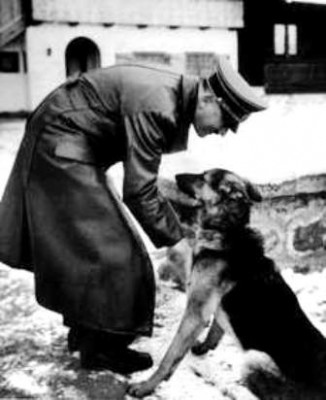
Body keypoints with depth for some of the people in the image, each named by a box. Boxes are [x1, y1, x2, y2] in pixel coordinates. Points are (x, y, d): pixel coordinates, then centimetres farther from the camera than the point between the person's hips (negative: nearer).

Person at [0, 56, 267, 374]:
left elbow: (141, 181, 8)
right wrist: (175, 241, -17)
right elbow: (139, 192, -27)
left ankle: (85, 335, 28)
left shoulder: (176, 97, 1)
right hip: (61, 148, -10)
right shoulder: (155, 107, -29)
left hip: (73, 152, 10)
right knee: (105, 249, -6)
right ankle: (100, 348, 8)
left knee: (83, 246, 15)